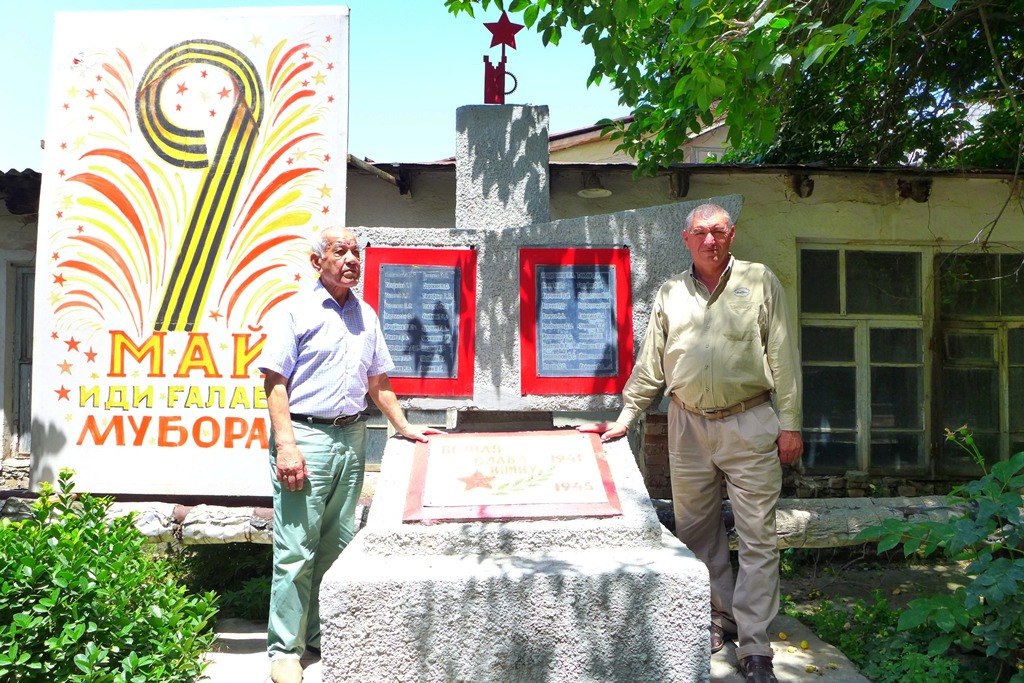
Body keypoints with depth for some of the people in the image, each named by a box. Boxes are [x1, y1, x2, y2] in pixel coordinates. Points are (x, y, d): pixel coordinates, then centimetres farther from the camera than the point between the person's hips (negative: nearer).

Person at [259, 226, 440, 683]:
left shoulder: (366, 315, 15)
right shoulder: (297, 311, -3)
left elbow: (378, 382, 21)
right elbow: (275, 383, -9)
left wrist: (403, 427, 15)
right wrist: (286, 445, -17)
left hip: (352, 437, 6)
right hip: (306, 435, -6)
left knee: (338, 544, 12)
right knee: (296, 549, -3)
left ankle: (323, 634, 26)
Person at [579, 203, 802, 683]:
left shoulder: (760, 282, 4)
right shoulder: (670, 294, 11)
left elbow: (783, 357, 2)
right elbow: (650, 366, 14)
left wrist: (789, 424, -3)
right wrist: (624, 420, 11)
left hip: (749, 424, -2)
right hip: (688, 427, 3)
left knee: (757, 536, -1)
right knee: (697, 531, 9)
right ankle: (718, 619, 27)